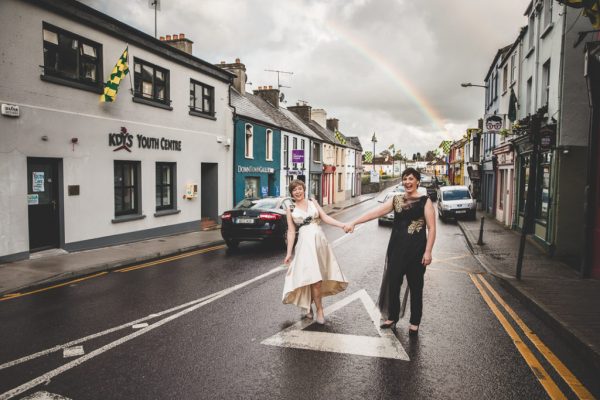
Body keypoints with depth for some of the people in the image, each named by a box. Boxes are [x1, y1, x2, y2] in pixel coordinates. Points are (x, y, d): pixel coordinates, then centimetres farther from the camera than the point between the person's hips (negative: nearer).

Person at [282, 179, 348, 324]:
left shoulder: (313, 202, 10)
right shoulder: (291, 209, 6)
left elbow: (325, 218, 5)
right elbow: (291, 232, 5)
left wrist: (343, 225, -7)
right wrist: (289, 253, 1)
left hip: (320, 240, 2)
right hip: (305, 242, -2)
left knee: (317, 276, 4)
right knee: (314, 277, -8)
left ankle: (308, 304, 23)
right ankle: (319, 310, 4)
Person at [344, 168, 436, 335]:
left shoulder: (425, 201, -3)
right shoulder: (396, 200, 7)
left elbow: (431, 228, -7)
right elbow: (374, 212, 1)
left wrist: (428, 251, -14)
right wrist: (354, 222, -7)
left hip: (416, 249, -3)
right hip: (397, 248, 4)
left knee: (415, 287, 8)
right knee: (393, 283, 9)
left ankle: (414, 323, 22)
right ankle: (392, 318, 26)